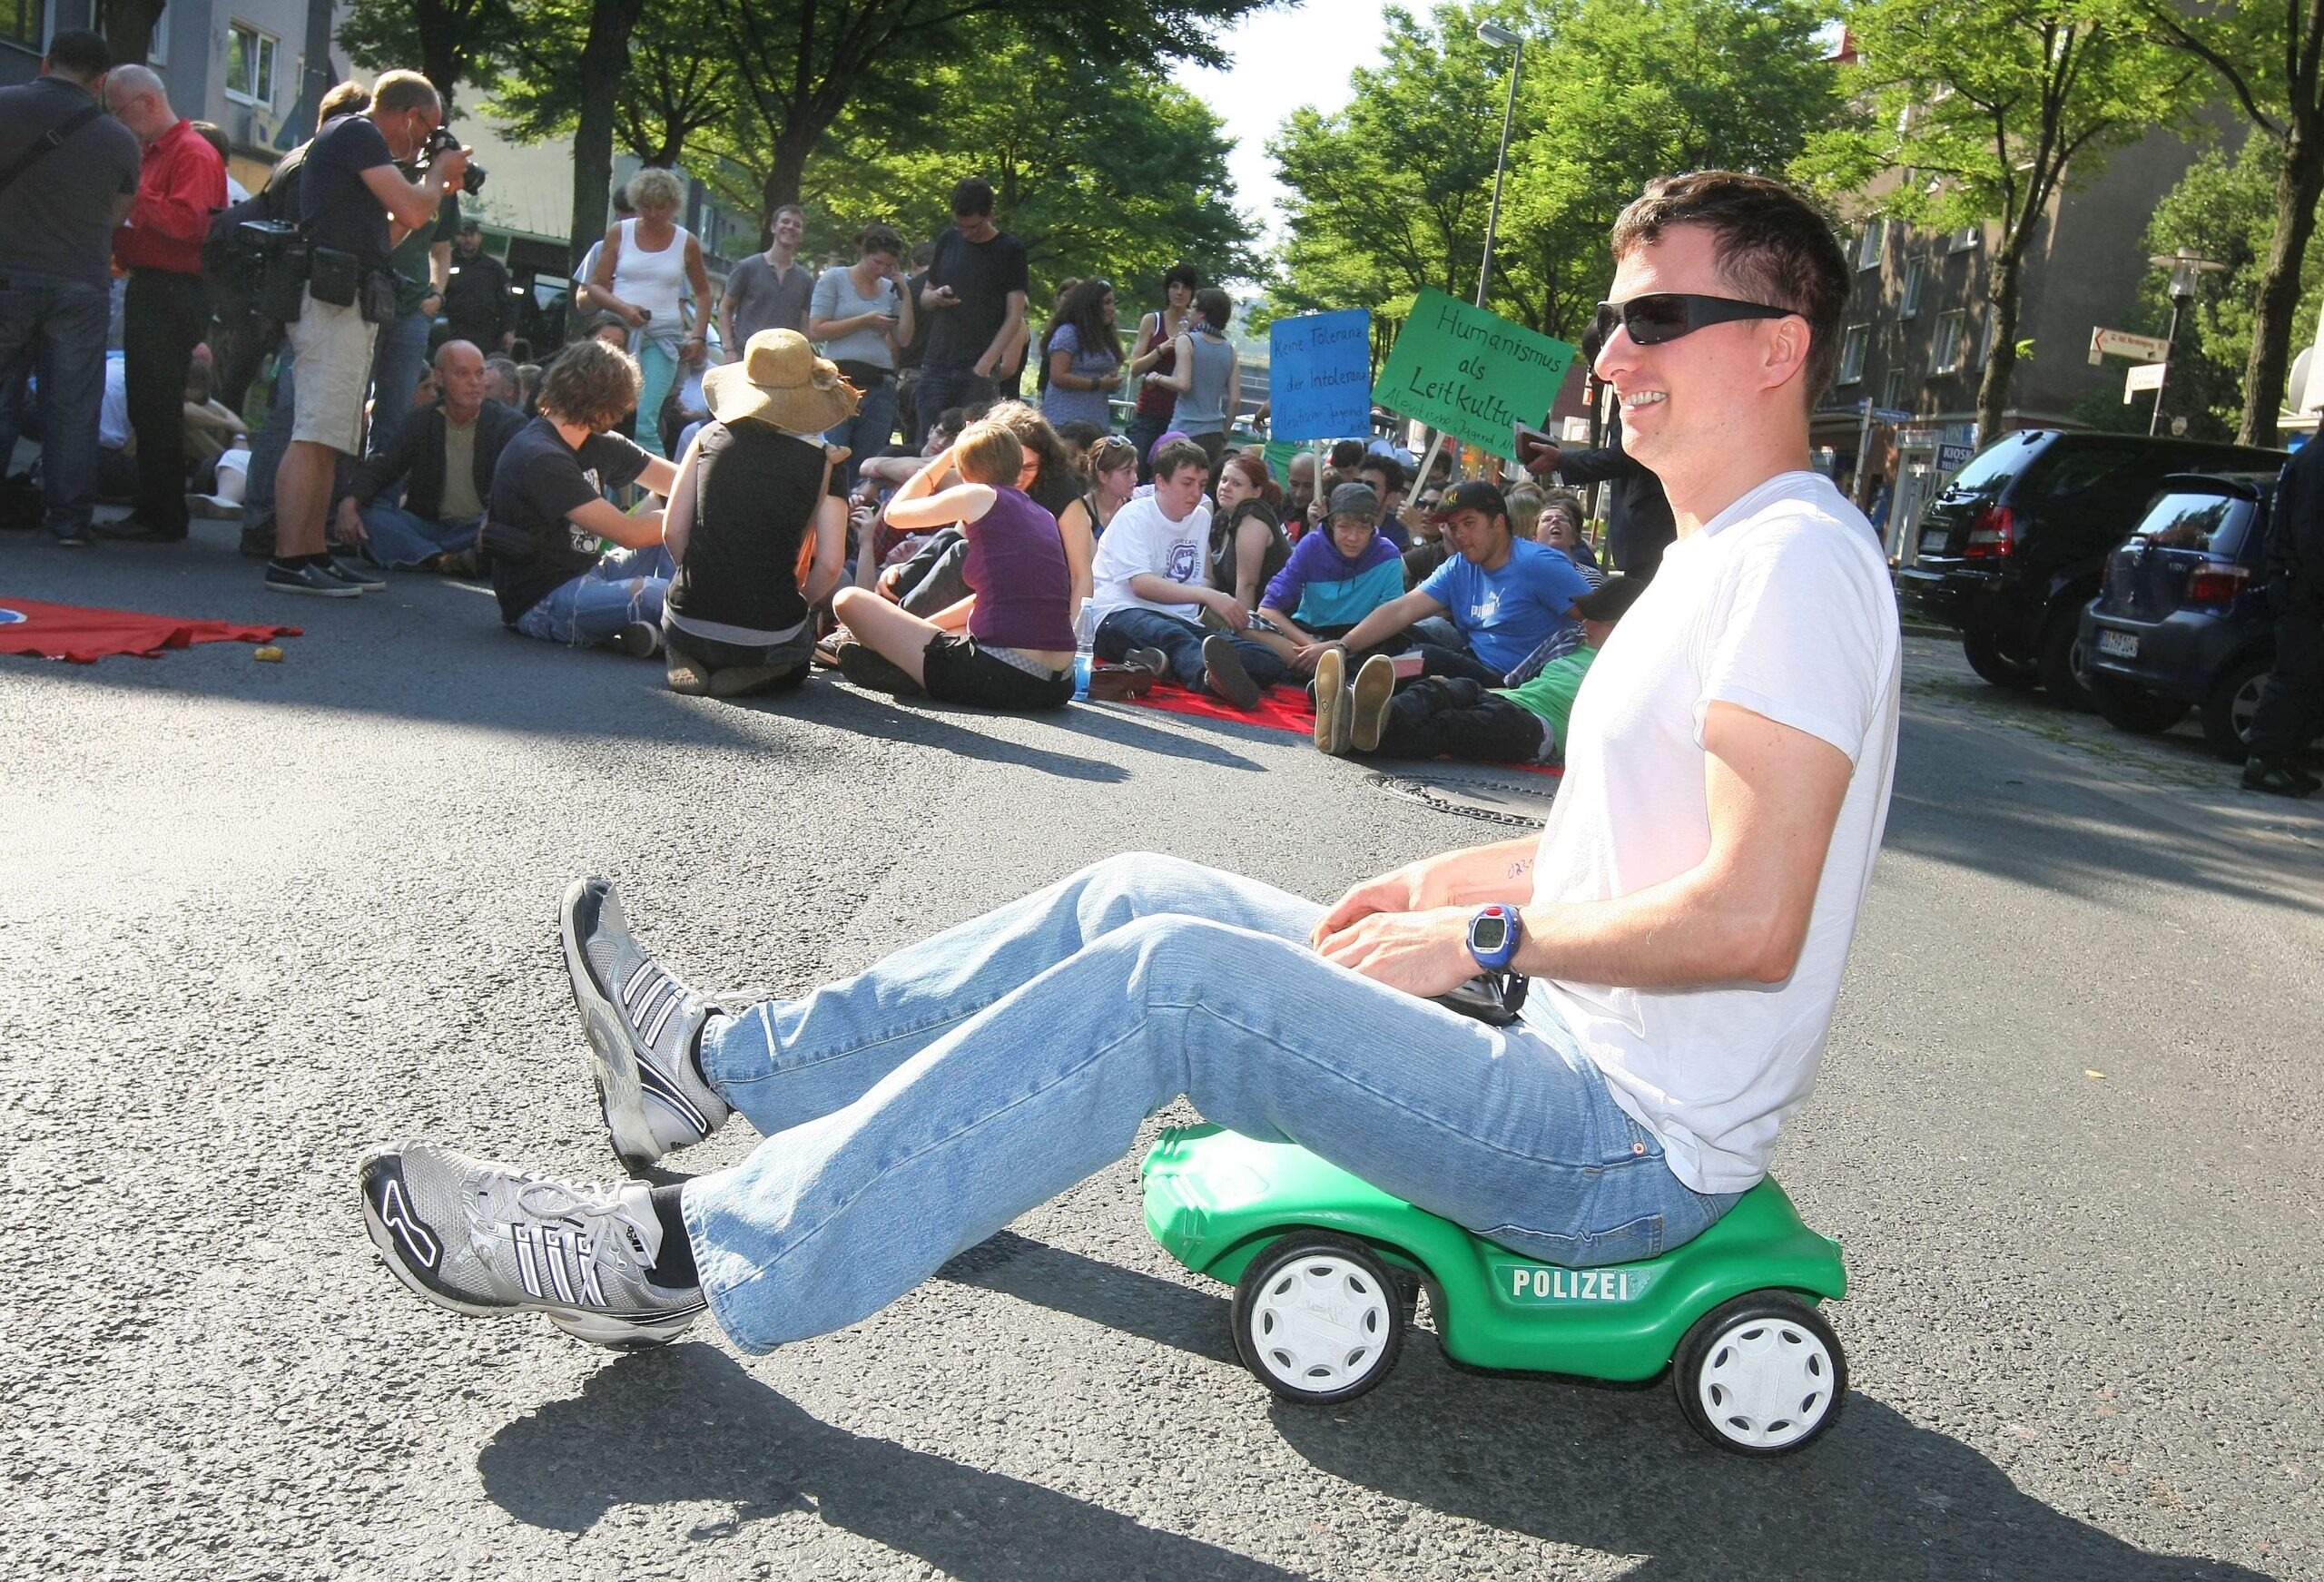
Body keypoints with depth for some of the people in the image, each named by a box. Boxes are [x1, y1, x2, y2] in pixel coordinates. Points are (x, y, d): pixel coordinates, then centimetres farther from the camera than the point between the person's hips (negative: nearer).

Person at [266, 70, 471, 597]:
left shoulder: (351, 136, 26)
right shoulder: (358, 133, -6)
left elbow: (382, 234, 29)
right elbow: (414, 210, -15)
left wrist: (436, 192, 26)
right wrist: (440, 172, 4)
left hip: (345, 304, 11)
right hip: (333, 300, -11)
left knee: (328, 440, 11)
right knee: (315, 436, -14)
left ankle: (312, 555, 14)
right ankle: (288, 560, -17)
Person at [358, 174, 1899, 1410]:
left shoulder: (1799, 556, -18)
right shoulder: (1724, 553, 16)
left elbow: (1748, 920, -27)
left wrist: (1482, 937, -17)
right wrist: (1457, 879, 10)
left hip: (1632, 1147, -9)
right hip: (1574, 1054, 10)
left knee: (1170, 976, -23)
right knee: (1140, 897, 6)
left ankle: (682, 1259, -17)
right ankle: (715, 1061, 15)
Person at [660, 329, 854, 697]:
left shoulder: (710, 438, 3)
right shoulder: (822, 460, -3)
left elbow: (673, 530, 2)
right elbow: (830, 563, -8)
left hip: (687, 625, 3)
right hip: (770, 635, -2)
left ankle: (688, 661, 4)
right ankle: (760, 673, 0)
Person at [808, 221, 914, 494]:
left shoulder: (890, 288, 15)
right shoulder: (834, 278, 4)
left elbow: (903, 338, 8)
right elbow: (815, 330, -4)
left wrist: (904, 292, 4)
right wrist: (865, 320, -6)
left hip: (880, 386, 4)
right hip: (841, 379, -4)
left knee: (867, 470, 3)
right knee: (834, 463, -9)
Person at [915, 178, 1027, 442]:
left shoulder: (1010, 250, -1)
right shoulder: (948, 241, 12)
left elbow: (1015, 317, -6)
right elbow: (924, 297, 21)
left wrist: (986, 364, -17)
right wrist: (936, 297, -5)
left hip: (979, 371, -4)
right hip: (936, 366, 4)